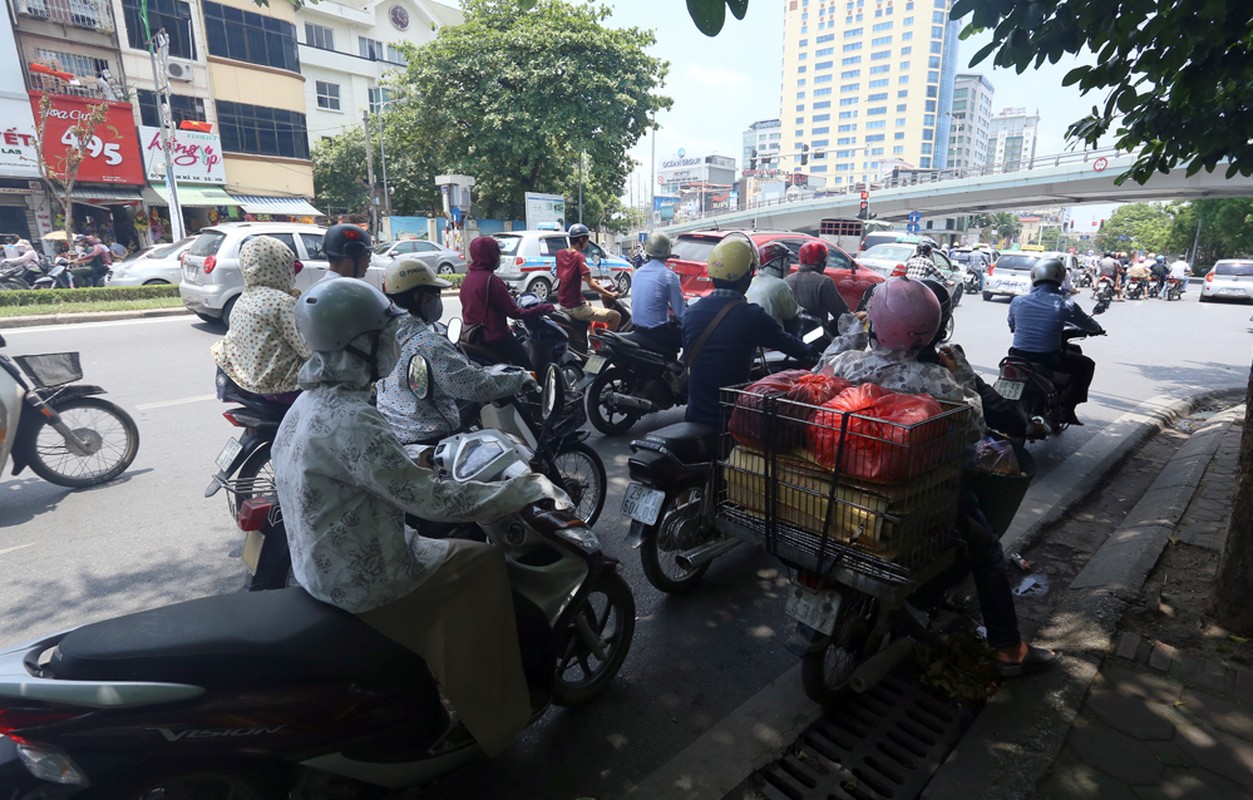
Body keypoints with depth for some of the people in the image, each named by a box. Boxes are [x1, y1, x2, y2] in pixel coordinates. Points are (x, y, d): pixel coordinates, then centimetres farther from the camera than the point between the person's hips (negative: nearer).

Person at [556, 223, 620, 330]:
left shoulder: (560, 254, 5)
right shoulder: (579, 257, -17)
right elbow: (591, 285, -20)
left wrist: (585, 279, 24)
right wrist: (611, 294, -8)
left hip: (562, 303, 10)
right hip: (575, 307, -10)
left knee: (588, 304, 43)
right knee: (616, 316, -10)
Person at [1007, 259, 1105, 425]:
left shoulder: (1018, 301, -2)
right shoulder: (1065, 304, -8)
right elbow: (1090, 325, 7)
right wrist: (1098, 329, 31)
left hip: (1019, 356, 3)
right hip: (1049, 359, -3)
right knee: (1087, 364, 19)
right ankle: (1067, 408, 13)